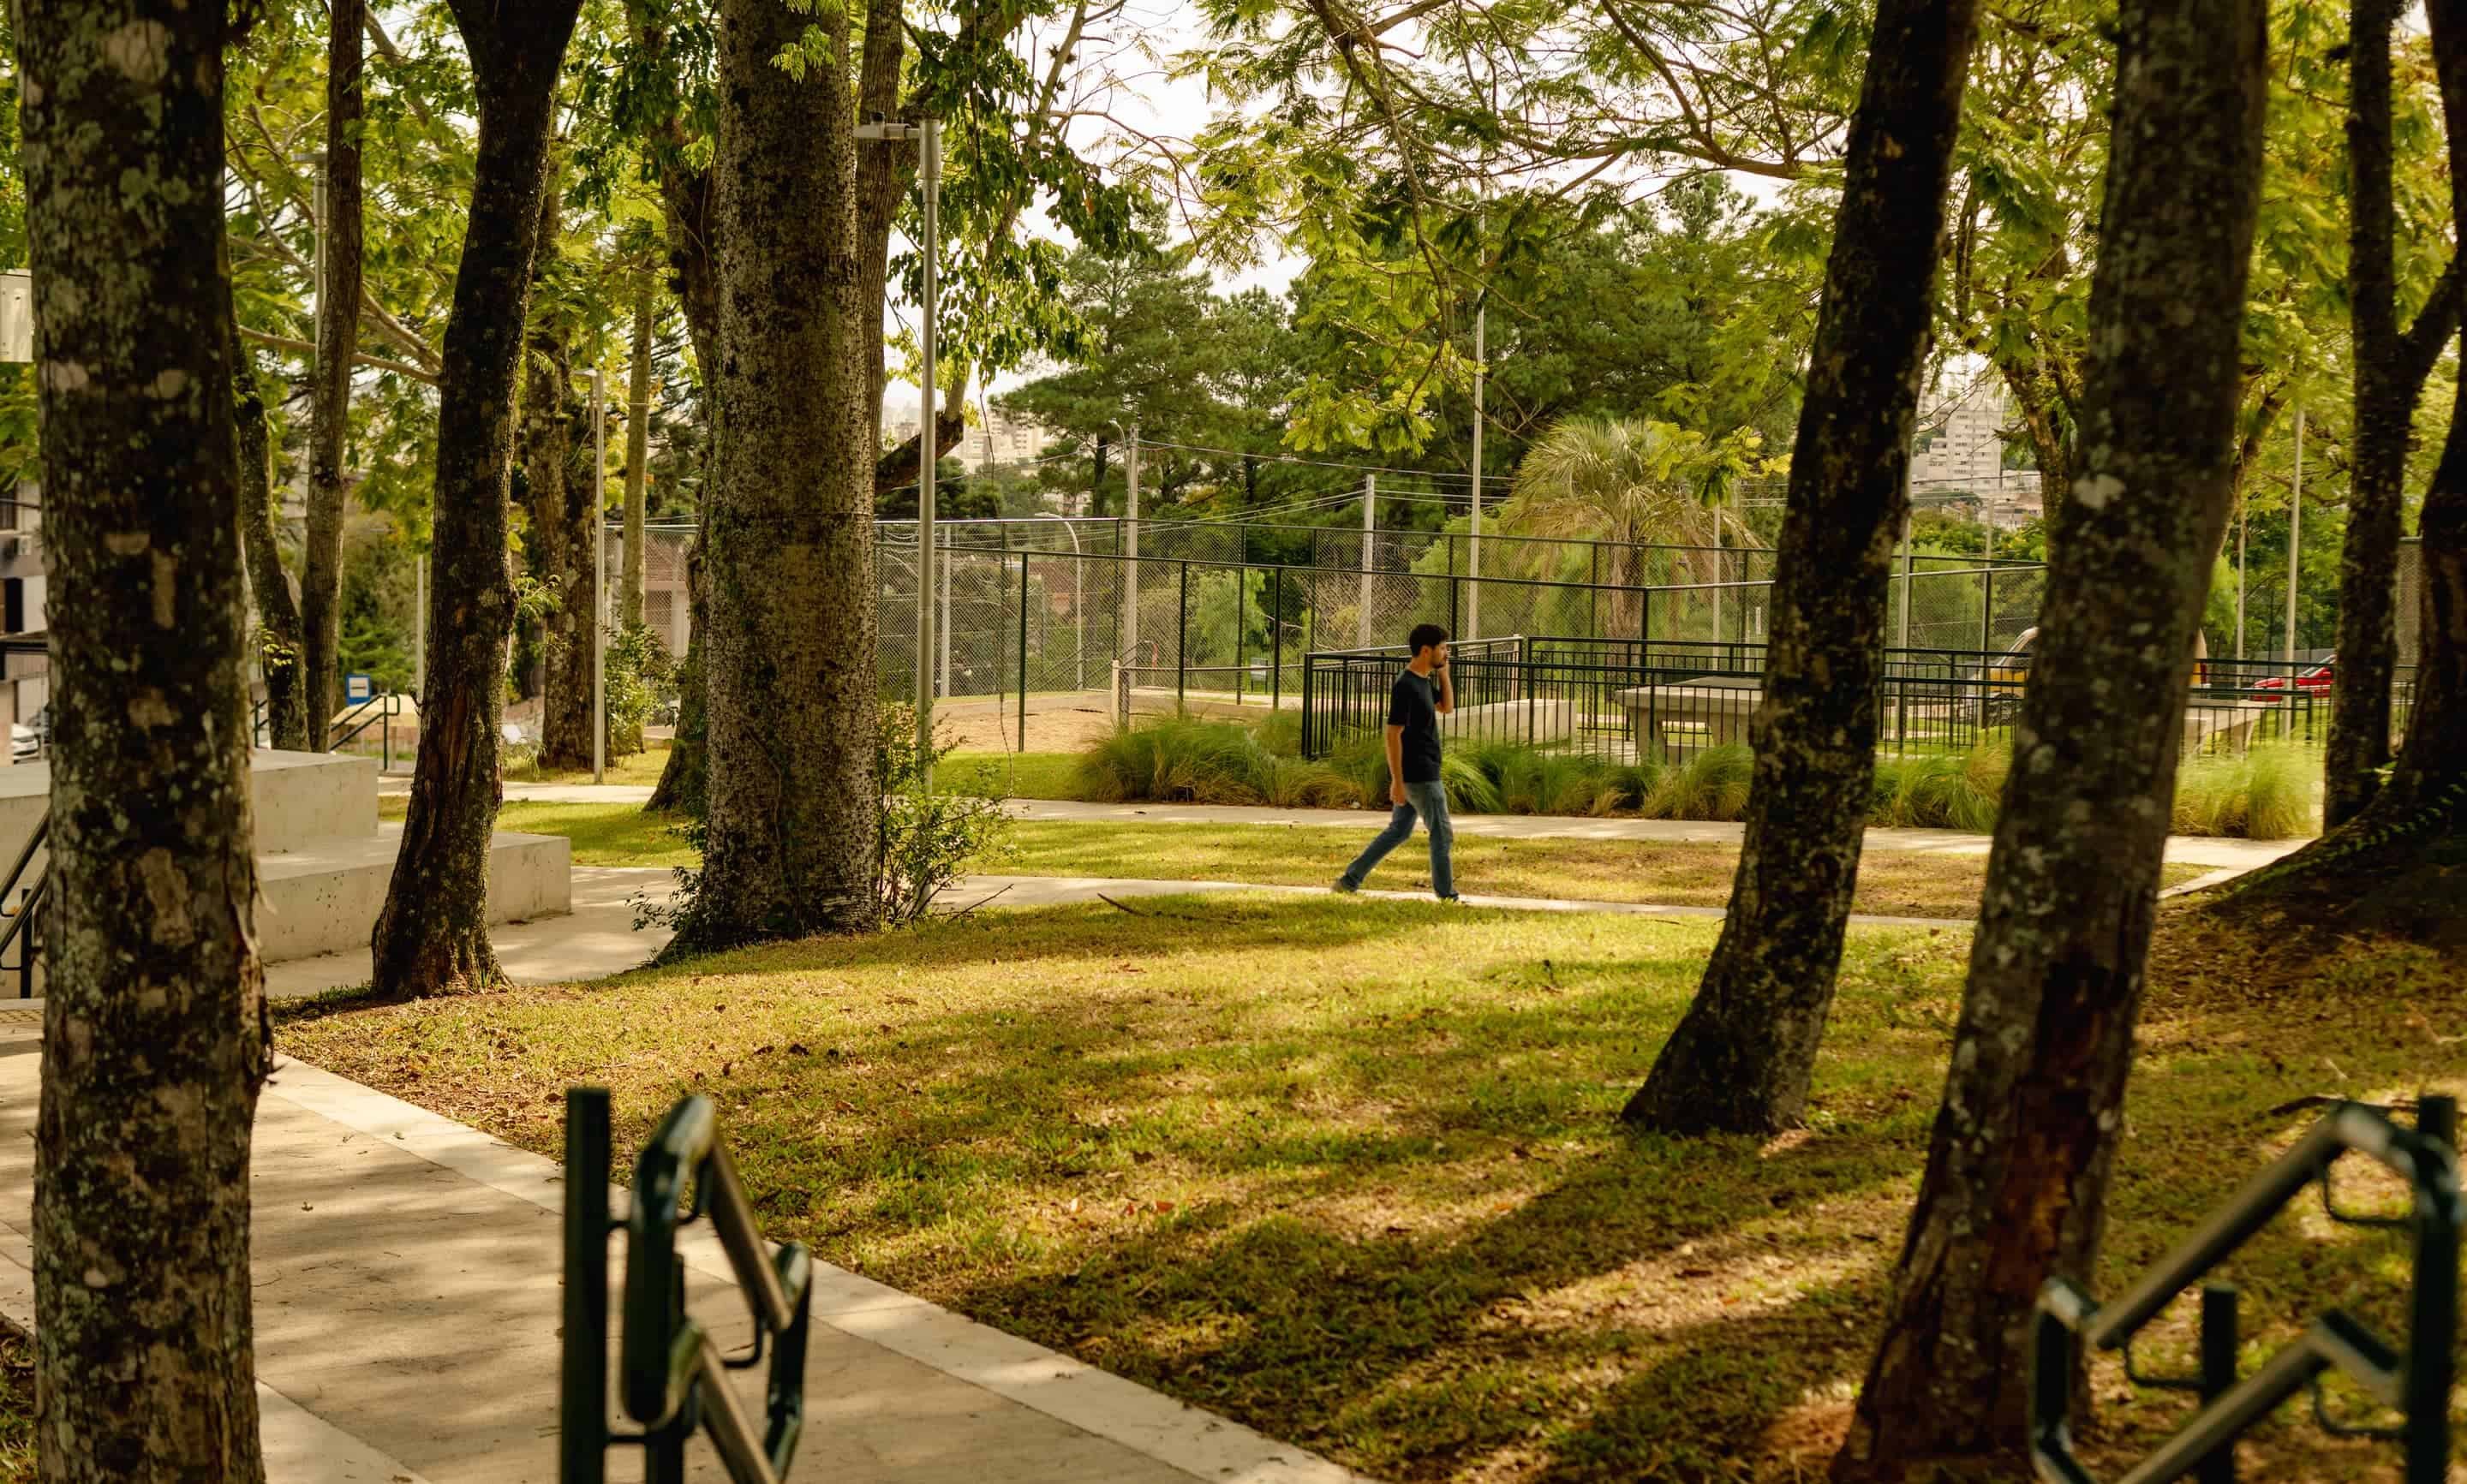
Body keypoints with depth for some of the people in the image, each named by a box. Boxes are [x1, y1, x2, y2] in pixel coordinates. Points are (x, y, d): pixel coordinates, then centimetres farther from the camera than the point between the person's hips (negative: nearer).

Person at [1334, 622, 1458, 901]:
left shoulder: (1423, 681, 10)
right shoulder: (1405, 686, -19)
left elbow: (1446, 707, 23)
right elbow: (1393, 734, -21)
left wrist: (1443, 672, 9)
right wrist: (1397, 781, -21)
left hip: (1417, 774, 10)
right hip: (1418, 775, -10)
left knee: (1399, 831, 15)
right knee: (1442, 834, 0)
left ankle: (1350, 880, 16)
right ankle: (1446, 896, 8)